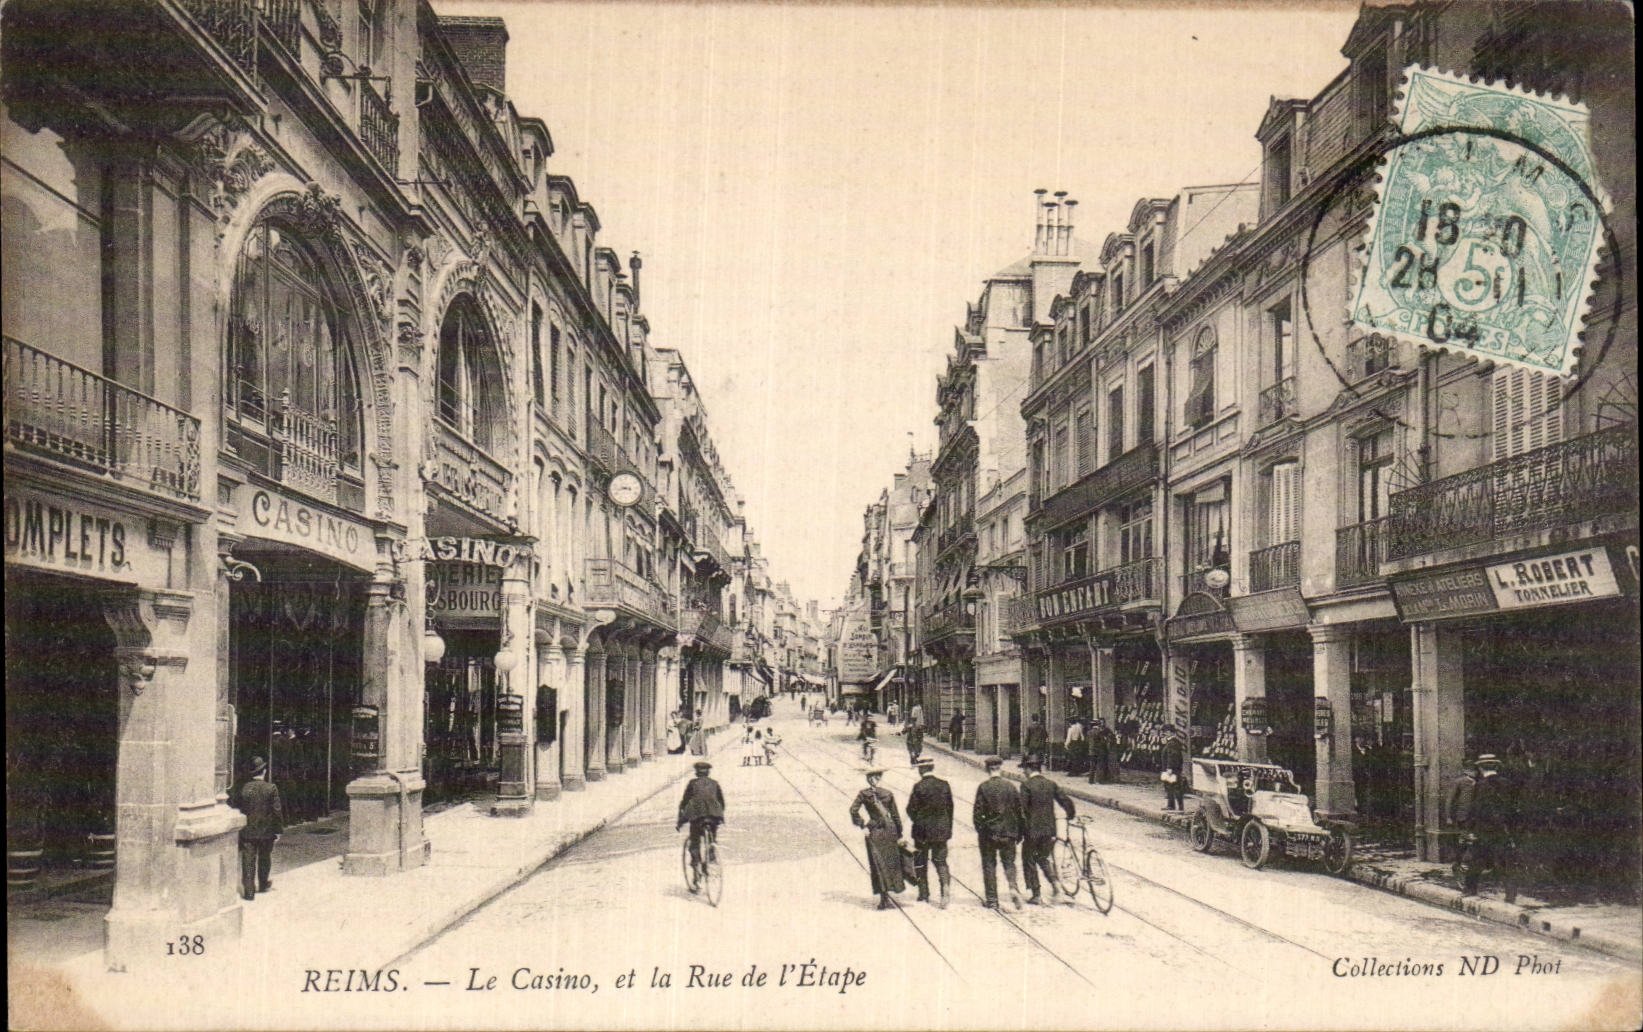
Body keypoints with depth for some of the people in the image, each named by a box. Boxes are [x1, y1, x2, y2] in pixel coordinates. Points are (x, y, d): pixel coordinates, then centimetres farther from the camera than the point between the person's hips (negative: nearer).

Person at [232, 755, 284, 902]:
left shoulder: (243, 789, -5)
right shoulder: (271, 789, -10)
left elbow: (236, 810, 2)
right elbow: (277, 811, -9)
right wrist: (279, 829, 0)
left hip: (247, 831, 0)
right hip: (266, 831, 0)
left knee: (248, 861, 3)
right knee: (265, 858, 19)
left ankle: (249, 891, 0)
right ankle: (263, 884, 35)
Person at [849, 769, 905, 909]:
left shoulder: (863, 794, -4)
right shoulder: (888, 794, 1)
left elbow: (854, 810, -14)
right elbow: (895, 815, 3)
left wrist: (863, 824, -2)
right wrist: (899, 835, 8)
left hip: (875, 831, -2)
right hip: (890, 829, 2)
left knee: (879, 864, 2)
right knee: (891, 862, 10)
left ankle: (884, 898, -1)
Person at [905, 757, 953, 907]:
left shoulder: (918, 787, -14)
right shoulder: (945, 785, -2)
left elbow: (911, 810, -10)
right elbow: (950, 808, 4)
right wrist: (948, 828, 14)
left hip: (922, 830, -3)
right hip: (942, 830, 3)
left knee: (921, 863, 12)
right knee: (940, 860, 11)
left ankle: (924, 896, 17)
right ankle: (945, 893, -7)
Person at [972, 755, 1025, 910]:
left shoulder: (983, 787, -10)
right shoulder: (1010, 785, -1)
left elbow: (977, 812, -9)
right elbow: (1019, 810, 4)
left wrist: (979, 830, 3)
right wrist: (1019, 832, 12)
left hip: (989, 833, -2)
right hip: (1008, 833, 2)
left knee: (989, 865, 7)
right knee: (1009, 862, 13)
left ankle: (992, 900, 9)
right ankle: (1013, 886, -14)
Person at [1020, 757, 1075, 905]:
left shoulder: (1026, 786, -10)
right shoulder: (1051, 784, 4)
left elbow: (1022, 808, -15)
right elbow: (1065, 801, 5)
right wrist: (1072, 814, 24)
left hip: (1032, 831, -5)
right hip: (1050, 830, 5)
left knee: (1029, 861, 9)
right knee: (1043, 858, 22)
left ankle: (1035, 895, 9)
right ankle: (1055, 883, 0)